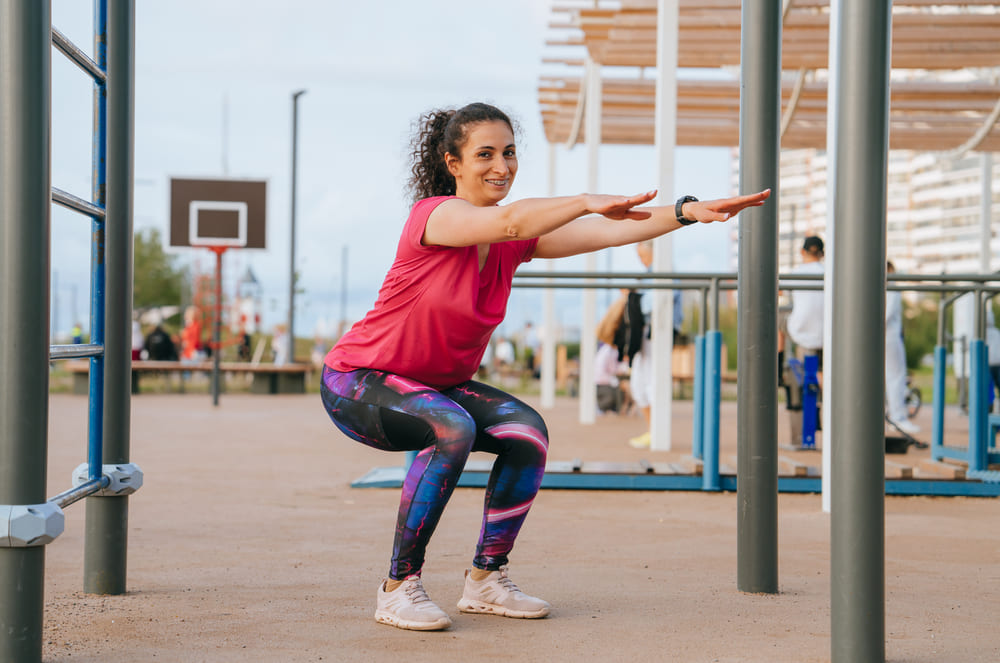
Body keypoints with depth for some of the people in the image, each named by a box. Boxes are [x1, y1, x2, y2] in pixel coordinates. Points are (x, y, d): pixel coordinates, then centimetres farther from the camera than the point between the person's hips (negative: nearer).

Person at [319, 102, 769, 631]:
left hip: (438, 385, 7)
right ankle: (398, 588, -22)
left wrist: (690, 211, -26)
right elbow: (509, 221, -41)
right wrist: (586, 202, -56)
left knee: (526, 431, -15)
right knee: (452, 428, -33)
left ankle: (485, 580, 0)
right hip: (358, 383, -7)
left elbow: (607, 233, -14)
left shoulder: (517, 239, -2)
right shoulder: (433, 214, -21)